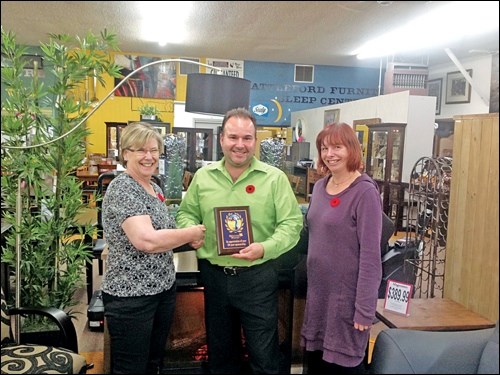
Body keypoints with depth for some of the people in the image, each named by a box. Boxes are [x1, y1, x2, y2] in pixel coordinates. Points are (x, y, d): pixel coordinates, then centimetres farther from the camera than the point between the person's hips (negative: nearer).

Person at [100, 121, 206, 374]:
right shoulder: (122, 188, -18)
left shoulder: (155, 187, 9)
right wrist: (191, 233, -16)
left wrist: (188, 238, -1)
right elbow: (146, 240, -29)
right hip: (131, 295, -8)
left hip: (163, 288, 9)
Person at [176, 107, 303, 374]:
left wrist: (265, 248, -26)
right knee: (220, 350, 21)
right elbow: (187, 213, 11)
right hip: (213, 275, 3)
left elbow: (292, 224, -10)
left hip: (257, 275, -3)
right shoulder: (203, 176, 3)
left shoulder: (274, 178, -7)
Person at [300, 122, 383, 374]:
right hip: (318, 290, 7)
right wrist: (310, 283, 13)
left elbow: (370, 255, -17)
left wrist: (365, 309, -18)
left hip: (347, 295, -6)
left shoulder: (365, 192, -16)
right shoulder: (320, 186, 6)